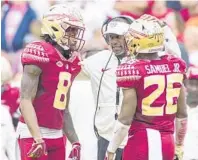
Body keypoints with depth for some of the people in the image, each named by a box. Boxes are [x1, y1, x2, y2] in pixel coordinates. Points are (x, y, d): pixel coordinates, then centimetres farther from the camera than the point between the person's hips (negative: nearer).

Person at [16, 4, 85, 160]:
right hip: (34, 134, -8)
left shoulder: (72, 62, 13)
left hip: (57, 135, 8)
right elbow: (26, 101, -17)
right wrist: (38, 138, -25)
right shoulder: (40, 54, -12)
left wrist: (75, 142, 17)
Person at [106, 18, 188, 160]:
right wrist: (179, 145, 23)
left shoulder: (132, 69, -11)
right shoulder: (176, 66, 4)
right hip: (167, 143, 5)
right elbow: (182, 114, 11)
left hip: (141, 143, -5)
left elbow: (126, 118, -11)